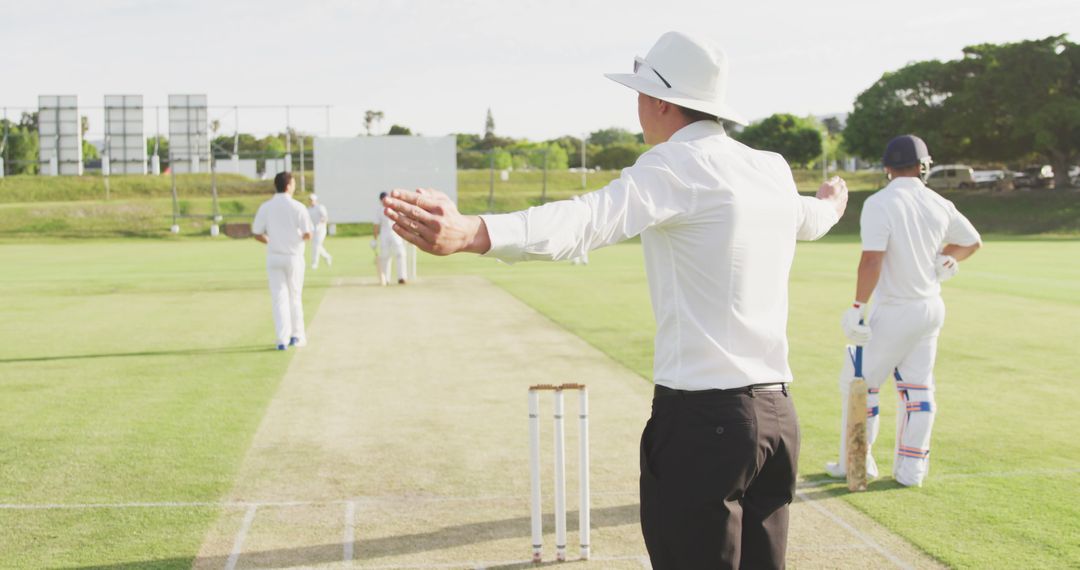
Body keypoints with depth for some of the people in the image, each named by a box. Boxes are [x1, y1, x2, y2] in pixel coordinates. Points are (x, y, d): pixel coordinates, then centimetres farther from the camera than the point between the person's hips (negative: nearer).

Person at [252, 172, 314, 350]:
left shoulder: (265, 207, -2)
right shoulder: (298, 207, -10)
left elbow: (257, 234, 0)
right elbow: (307, 235, -11)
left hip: (273, 257, 2)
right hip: (294, 257, -2)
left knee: (279, 297, 5)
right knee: (294, 296, 13)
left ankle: (282, 339, -1)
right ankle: (297, 336, 21)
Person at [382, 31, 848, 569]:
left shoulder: (677, 163, -10)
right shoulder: (774, 170, 13)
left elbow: (586, 220, -29)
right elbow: (809, 218, 37)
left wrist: (467, 233, -44)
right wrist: (832, 204, 63)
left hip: (702, 418, -8)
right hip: (777, 413, 8)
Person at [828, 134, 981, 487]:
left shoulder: (879, 204, -15)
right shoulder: (939, 205, 4)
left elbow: (872, 259, -24)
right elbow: (972, 242, 18)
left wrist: (859, 306, -21)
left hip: (895, 313, -6)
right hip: (932, 309, 6)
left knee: (859, 381, 7)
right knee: (918, 387, 13)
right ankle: (912, 468, 17)